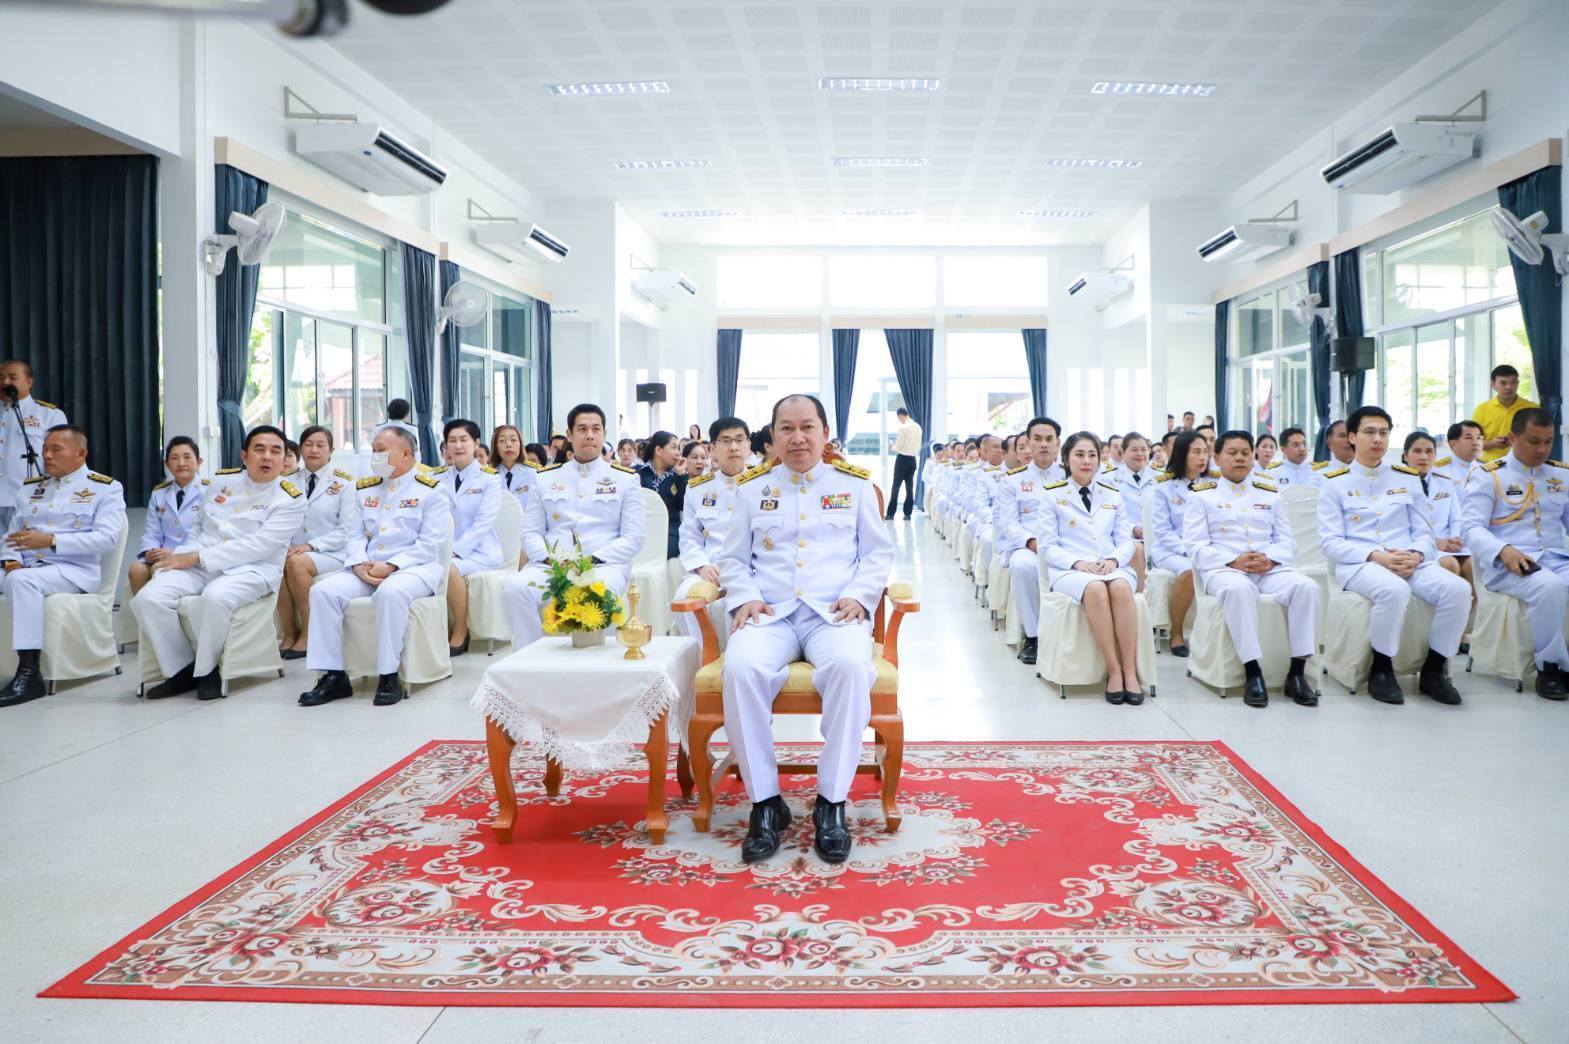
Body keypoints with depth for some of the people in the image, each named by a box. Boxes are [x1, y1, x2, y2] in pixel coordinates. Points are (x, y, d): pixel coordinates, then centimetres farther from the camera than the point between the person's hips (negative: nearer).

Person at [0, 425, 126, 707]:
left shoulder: (105, 488, 2)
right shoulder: (30, 487, 21)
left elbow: (106, 538, -12)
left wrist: (50, 540, -19)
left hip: (74, 570, -5)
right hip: (27, 568, 5)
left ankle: (29, 673, -31)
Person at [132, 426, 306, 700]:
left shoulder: (291, 499, -4)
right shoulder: (222, 480, 13)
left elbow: (259, 546, -14)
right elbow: (199, 527, 21)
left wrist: (197, 557, -16)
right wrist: (182, 557, -1)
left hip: (252, 568, -5)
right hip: (200, 565, 5)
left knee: (215, 597, -37)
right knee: (148, 598, -20)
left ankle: (206, 670, -12)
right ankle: (182, 668, -2)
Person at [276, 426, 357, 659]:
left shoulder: (343, 482, 0)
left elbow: (346, 530, -5)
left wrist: (311, 545, -16)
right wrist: (286, 545, -13)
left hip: (330, 552, -3)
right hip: (294, 550, 3)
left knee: (297, 563, -34)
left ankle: (308, 633, -20)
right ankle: (289, 633, -17)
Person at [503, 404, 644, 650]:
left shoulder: (625, 478, 9)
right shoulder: (545, 478, 16)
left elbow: (633, 537, 2)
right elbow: (531, 532, 12)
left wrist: (591, 560, -12)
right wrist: (550, 559, -10)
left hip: (604, 564, -2)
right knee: (514, 588, -29)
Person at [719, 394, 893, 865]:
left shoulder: (855, 485, 15)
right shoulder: (752, 488, 17)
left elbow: (878, 552, 13)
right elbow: (734, 557, 17)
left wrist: (859, 596, -5)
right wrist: (745, 597, -3)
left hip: (834, 612, -1)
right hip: (770, 612, 1)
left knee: (850, 665, -37)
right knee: (741, 668, -34)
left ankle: (832, 801, -23)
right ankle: (765, 802, -19)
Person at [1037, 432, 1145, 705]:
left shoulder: (1113, 494, 18)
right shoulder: (1053, 494, 7)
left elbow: (1125, 540, 14)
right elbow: (1049, 546, 2)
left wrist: (1113, 560, -9)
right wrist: (1078, 563, -16)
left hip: (1111, 566, 3)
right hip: (1069, 569, -3)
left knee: (1121, 588, -35)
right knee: (1095, 589, -38)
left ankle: (1131, 671, -32)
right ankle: (1113, 670, -32)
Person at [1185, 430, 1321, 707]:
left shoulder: (1271, 494, 23)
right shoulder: (1203, 495, 12)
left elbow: (1287, 542, 15)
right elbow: (1195, 547, 1)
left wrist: (1269, 559, -9)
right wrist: (1234, 561, -15)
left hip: (1270, 569, 4)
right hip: (1223, 569, -3)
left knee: (1306, 587, -27)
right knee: (1238, 588, -39)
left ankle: (1297, 672, -22)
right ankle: (1252, 671, -36)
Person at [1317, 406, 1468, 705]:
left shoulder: (1407, 478, 16)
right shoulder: (1335, 483, 5)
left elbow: (1424, 534, 14)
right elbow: (1331, 543, -2)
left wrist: (1415, 555, -11)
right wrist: (1376, 556, -17)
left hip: (1410, 562, 4)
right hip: (1359, 565, -4)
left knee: (1457, 589, -25)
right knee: (1394, 590, -37)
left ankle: (1433, 670, -6)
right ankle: (1381, 669, -16)